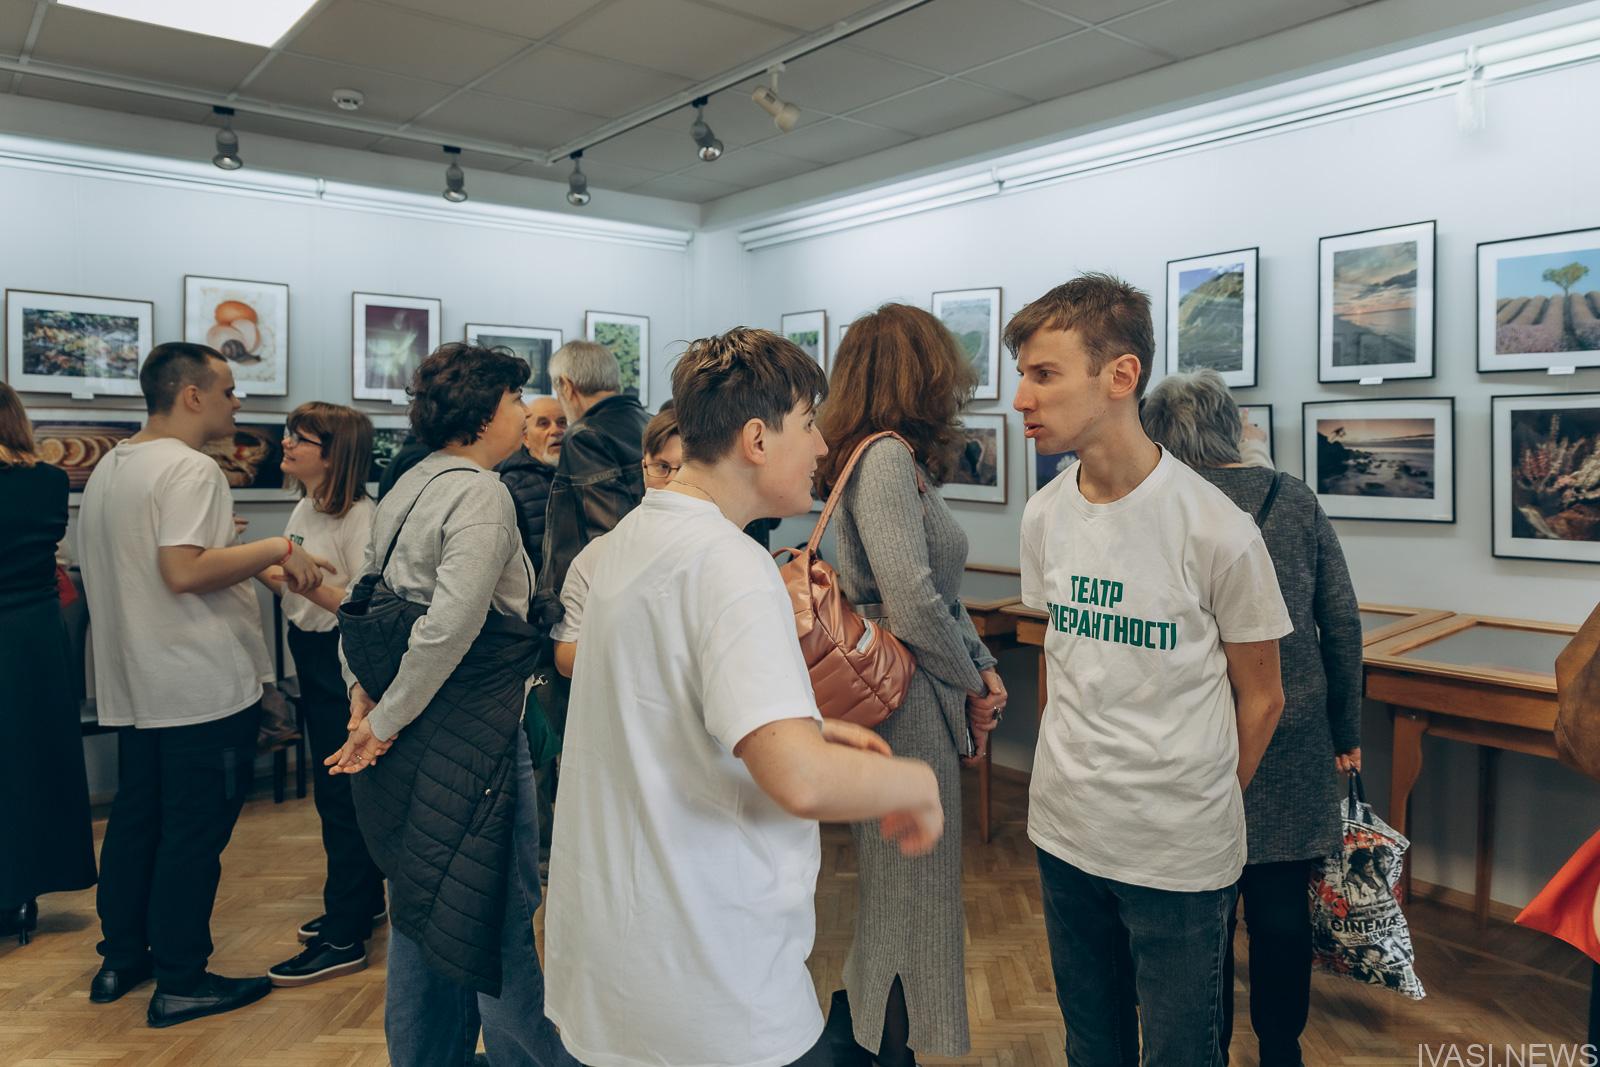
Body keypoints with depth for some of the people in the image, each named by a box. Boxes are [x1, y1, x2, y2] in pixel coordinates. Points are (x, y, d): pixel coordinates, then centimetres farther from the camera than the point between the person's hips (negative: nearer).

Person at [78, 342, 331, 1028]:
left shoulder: (107, 469, 14)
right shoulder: (190, 469, -17)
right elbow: (183, 571, -27)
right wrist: (277, 548, -21)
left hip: (135, 685, 10)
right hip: (203, 686, -10)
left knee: (134, 819, 18)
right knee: (194, 835, 0)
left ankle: (121, 959, 31)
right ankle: (181, 983, 10)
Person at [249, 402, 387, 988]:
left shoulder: (358, 515, -16)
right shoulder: (304, 509, 10)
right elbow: (297, 588, 15)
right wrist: (267, 569, -1)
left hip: (345, 660, -9)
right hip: (311, 658, 9)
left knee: (342, 796, -2)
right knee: (333, 792, 18)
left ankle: (343, 939, 8)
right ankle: (361, 902, 34)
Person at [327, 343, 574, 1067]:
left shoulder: (407, 489, 11)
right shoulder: (481, 494, -17)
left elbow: (361, 605, 14)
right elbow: (450, 628, -26)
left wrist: (365, 699, 7)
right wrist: (384, 723, -16)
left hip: (411, 739, 9)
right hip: (470, 734, -9)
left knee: (421, 908, 21)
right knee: (500, 921, 3)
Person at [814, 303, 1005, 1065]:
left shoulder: (906, 461, 12)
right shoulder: (885, 459, -18)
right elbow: (913, 604, -25)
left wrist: (982, 666, 3)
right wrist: (971, 684, -10)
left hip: (923, 703, 10)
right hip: (906, 705, -10)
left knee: (893, 890, 21)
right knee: (912, 890, 4)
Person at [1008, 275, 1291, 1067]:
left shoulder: (1217, 530, -18)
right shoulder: (1044, 515, -2)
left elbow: (1259, 698, -5)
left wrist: (1200, 809, 3)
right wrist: (1075, 773, 11)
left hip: (1180, 853, -4)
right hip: (1063, 831, 5)